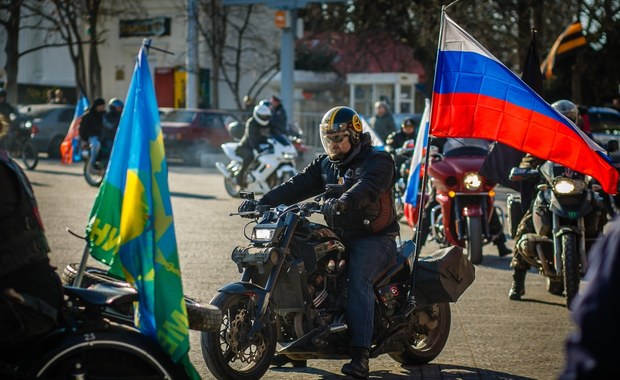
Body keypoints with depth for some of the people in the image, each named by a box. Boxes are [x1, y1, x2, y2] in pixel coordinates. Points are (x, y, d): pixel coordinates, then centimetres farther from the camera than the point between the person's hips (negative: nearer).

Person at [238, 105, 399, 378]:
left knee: (358, 279, -31)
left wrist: (343, 202, -49)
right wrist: (261, 202, -11)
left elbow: (368, 186, -29)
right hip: (338, 237, 7)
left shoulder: (378, 161, -7)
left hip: (374, 238, -7)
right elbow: (297, 186, 5)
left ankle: (360, 356, -38)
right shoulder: (325, 164, 15)